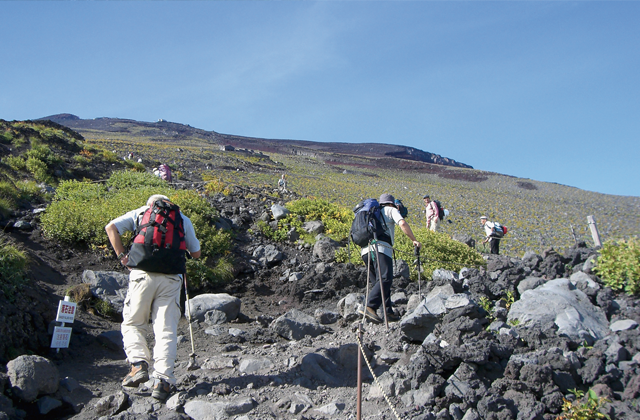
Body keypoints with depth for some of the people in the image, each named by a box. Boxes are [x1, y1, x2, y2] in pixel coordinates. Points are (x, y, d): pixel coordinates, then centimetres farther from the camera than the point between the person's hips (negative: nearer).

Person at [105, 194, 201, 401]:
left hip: (143, 274, -1)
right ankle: (163, 380, -7)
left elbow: (111, 227, 3)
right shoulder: (183, 219, 19)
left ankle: (139, 364, -5)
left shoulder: (139, 213, 17)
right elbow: (196, 253, 21)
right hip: (171, 279, 1)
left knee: (132, 324, 14)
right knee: (166, 330, 2)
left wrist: (122, 256, 6)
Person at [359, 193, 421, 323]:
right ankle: (369, 307, -34)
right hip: (380, 249, -7)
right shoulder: (391, 210, 18)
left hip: (365, 250, 7)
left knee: (380, 281, 13)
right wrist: (414, 240, 6)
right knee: (385, 279, -18)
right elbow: (402, 223, 0)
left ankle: (389, 312, 6)